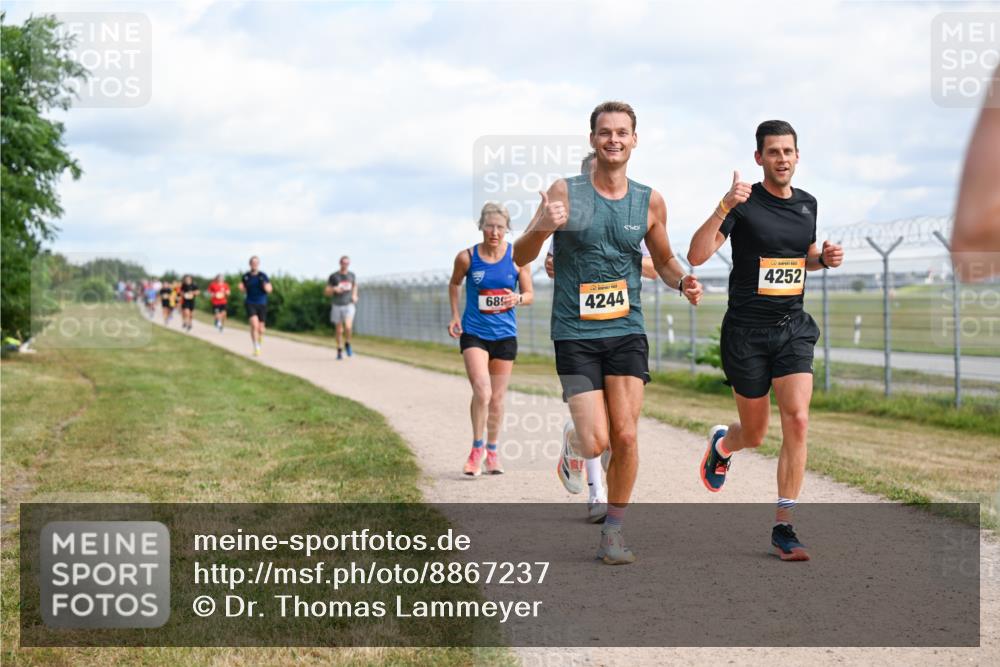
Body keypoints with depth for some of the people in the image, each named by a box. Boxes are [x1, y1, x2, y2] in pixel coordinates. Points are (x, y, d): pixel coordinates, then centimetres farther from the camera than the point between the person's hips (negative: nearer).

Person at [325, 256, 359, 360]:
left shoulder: (351, 275, 5)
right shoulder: (333, 276, -2)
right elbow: (327, 292, 1)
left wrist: (354, 295, 10)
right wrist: (334, 289, -19)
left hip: (349, 305, 0)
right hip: (337, 306, 0)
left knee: (348, 327, -20)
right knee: (339, 331, 5)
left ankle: (347, 344, 6)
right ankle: (339, 351, 18)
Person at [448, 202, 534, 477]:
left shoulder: (518, 258, -4)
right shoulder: (466, 257, -6)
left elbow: (529, 294, 4)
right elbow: (454, 284, 13)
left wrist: (517, 298, -18)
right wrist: (455, 316, 4)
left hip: (505, 334, 2)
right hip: (473, 332, -2)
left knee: (497, 397, 11)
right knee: (481, 391, -18)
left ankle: (492, 451, 28)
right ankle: (477, 449, 1)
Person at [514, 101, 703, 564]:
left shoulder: (649, 202, 4)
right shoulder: (566, 193, -4)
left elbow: (664, 260, 18)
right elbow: (520, 257, -2)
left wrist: (683, 282, -5)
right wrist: (540, 228, -24)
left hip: (627, 332, 2)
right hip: (575, 335, -2)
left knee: (625, 437, -6)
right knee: (596, 442, -10)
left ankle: (614, 531, 12)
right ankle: (572, 442, 28)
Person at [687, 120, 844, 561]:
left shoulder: (807, 204, 8)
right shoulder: (744, 203, -9)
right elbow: (696, 256, -20)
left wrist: (824, 259, 2)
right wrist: (724, 207, -32)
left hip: (793, 329, 4)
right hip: (747, 330, -3)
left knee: (797, 420, -14)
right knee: (754, 435, 8)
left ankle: (783, 526, -7)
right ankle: (722, 443, 46)